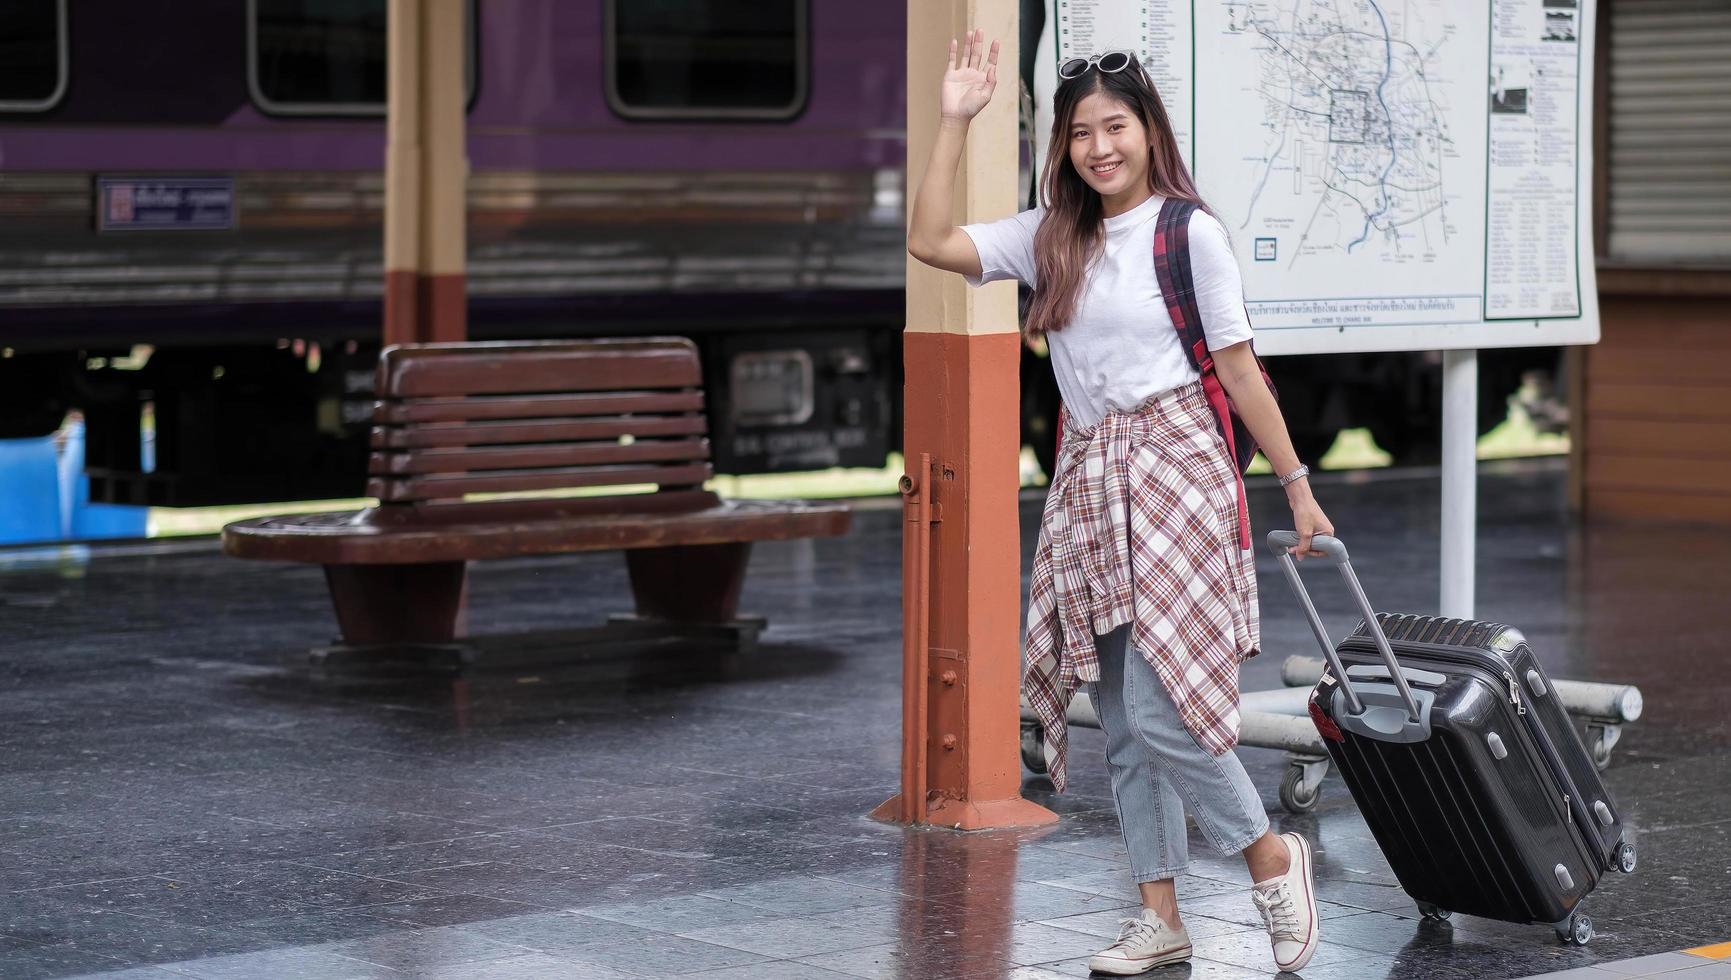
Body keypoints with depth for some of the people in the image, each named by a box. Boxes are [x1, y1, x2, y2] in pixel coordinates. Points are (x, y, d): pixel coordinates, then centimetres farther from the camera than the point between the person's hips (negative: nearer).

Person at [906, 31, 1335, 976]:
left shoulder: (1189, 232, -3)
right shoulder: (1050, 236, 9)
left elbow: (1240, 369, -1)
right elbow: (929, 242, 1)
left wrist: (1298, 487, 0)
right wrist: (954, 119, 1)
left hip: (1174, 475, -6)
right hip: (1087, 482, 6)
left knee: (1157, 710, -13)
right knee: (1120, 725, 7)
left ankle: (1272, 856, 7)